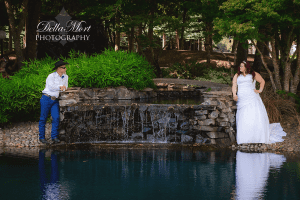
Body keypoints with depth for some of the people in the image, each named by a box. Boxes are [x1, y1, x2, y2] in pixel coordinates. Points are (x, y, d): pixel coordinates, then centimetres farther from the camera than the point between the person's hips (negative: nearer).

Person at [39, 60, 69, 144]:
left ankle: (54, 137, -7)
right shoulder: (51, 76, -7)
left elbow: (65, 88, 19)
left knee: (56, 118, -11)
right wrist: (59, 87, -27)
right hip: (46, 99, -5)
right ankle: (41, 137, 8)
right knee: (43, 118, 1)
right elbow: (51, 87, -18)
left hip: (55, 100, 5)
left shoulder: (65, 77, 11)